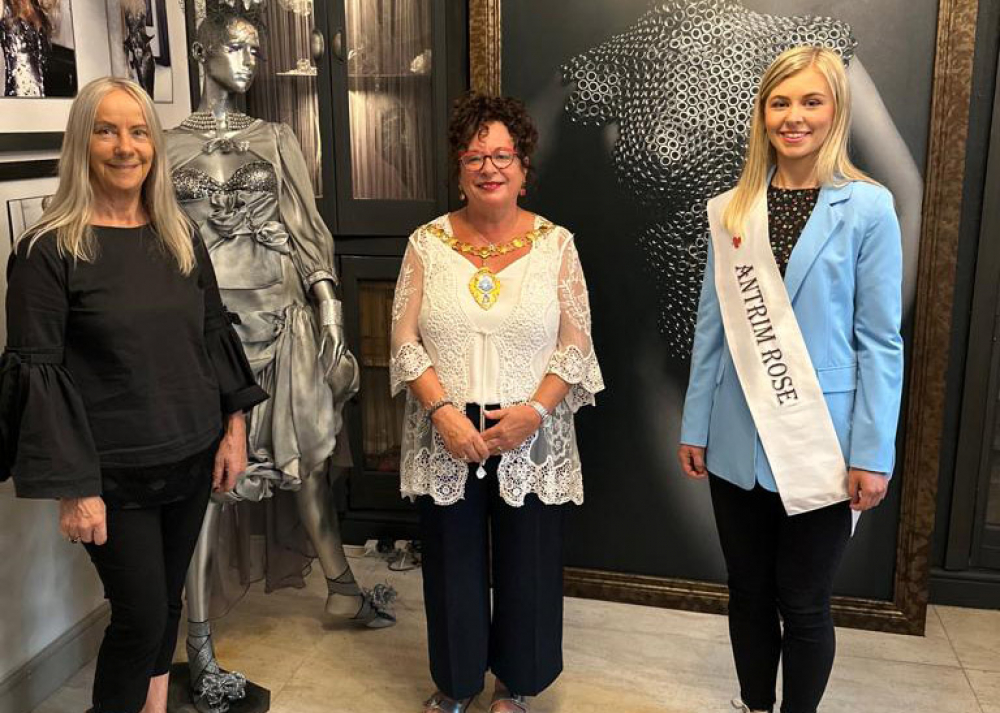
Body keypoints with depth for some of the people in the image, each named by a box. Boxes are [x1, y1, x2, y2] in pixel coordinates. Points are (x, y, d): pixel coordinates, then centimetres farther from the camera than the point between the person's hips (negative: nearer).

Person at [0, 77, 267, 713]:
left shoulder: (180, 237, 5)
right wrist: (73, 489, -14)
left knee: (167, 600, 18)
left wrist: (234, 428, 6)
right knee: (141, 616, 3)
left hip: (191, 458, 5)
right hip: (114, 473, -5)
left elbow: (215, 332, 10)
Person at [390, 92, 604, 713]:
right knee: (453, 565, 13)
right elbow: (406, 343, -2)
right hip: (445, 439, 1)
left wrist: (534, 410, -16)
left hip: (532, 440, 0)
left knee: (528, 565, 10)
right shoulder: (428, 243, 1)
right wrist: (444, 412, -15)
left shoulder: (556, 244, -1)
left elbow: (576, 346, -2)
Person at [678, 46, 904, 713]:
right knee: (749, 593, 17)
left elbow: (881, 341, -6)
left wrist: (874, 454, -9)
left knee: (804, 603, 10)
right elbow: (712, 328, 6)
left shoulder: (868, 208, -6)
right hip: (738, 441, 3)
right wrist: (695, 426, 6)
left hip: (819, 445, -3)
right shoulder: (731, 211, 3)